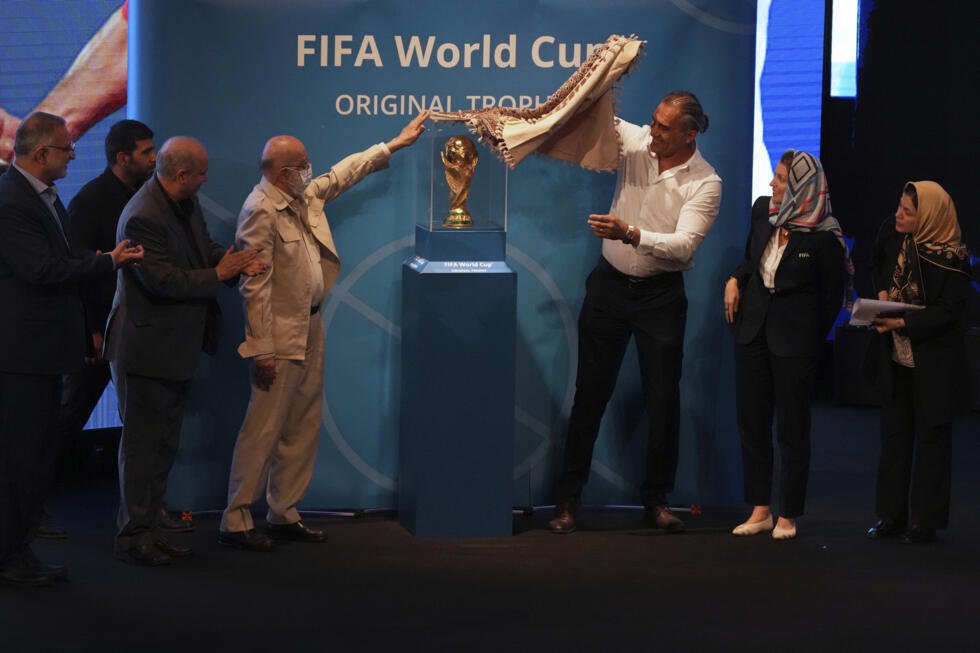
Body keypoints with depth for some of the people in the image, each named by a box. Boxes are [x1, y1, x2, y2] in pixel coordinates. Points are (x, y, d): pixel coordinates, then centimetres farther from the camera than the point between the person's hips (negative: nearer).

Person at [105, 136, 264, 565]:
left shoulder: (186, 203, 5)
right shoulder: (143, 217, -24)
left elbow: (204, 247, 16)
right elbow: (163, 280, -27)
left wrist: (235, 261, -4)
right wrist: (218, 275, -17)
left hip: (177, 348, 10)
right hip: (146, 349, -10)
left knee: (163, 446, 16)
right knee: (142, 445, 0)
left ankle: (147, 529, 26)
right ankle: (133, 536, 10)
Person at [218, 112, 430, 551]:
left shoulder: (305, 197, 8)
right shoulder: (260, 211, -19)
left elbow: (343, 173, 26)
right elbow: (256, 287, -21)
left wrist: (394, 145, 28)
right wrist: (262, 350, -22)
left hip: (310, 328, 9)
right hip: (281, 337, -9)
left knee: (302, 429, 12)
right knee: (264, 430, -5)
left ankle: (284, 515, 20)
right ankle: (235, 522, 1)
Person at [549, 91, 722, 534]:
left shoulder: (705, 184, -13)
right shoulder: (634, 141, -4)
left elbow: (683, 246, -24)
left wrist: (630, 233, -37)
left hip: (660, 294, -2)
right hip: (610, 284, 2)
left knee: (663, 400, 1)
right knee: (590, 394, 5)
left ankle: (656, 500, 16)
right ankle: (568, 498, 12)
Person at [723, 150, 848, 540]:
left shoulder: (824, 237, -16)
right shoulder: (762, 210, 1)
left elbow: (833, 296, -6)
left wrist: (811, 341, -1)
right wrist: (735, 280, 1)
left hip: (794, 337, -6)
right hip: (753, 328, 6)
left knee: (792, 428, 3)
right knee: (752, 421, 8)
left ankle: (788, 515, 13)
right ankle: (759, 510, 16)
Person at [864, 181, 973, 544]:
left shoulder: (951, 258, -20)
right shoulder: (891, 235, -4)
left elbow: (948, 311, -19)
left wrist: (903, 323, -27)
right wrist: (882, 291, -1)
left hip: (933, 361, -6)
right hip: (895, 356, 6)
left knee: (931, 437, 4)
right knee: (894, 433, 12)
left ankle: (925, 521, 11)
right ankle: (892, 515, 21)